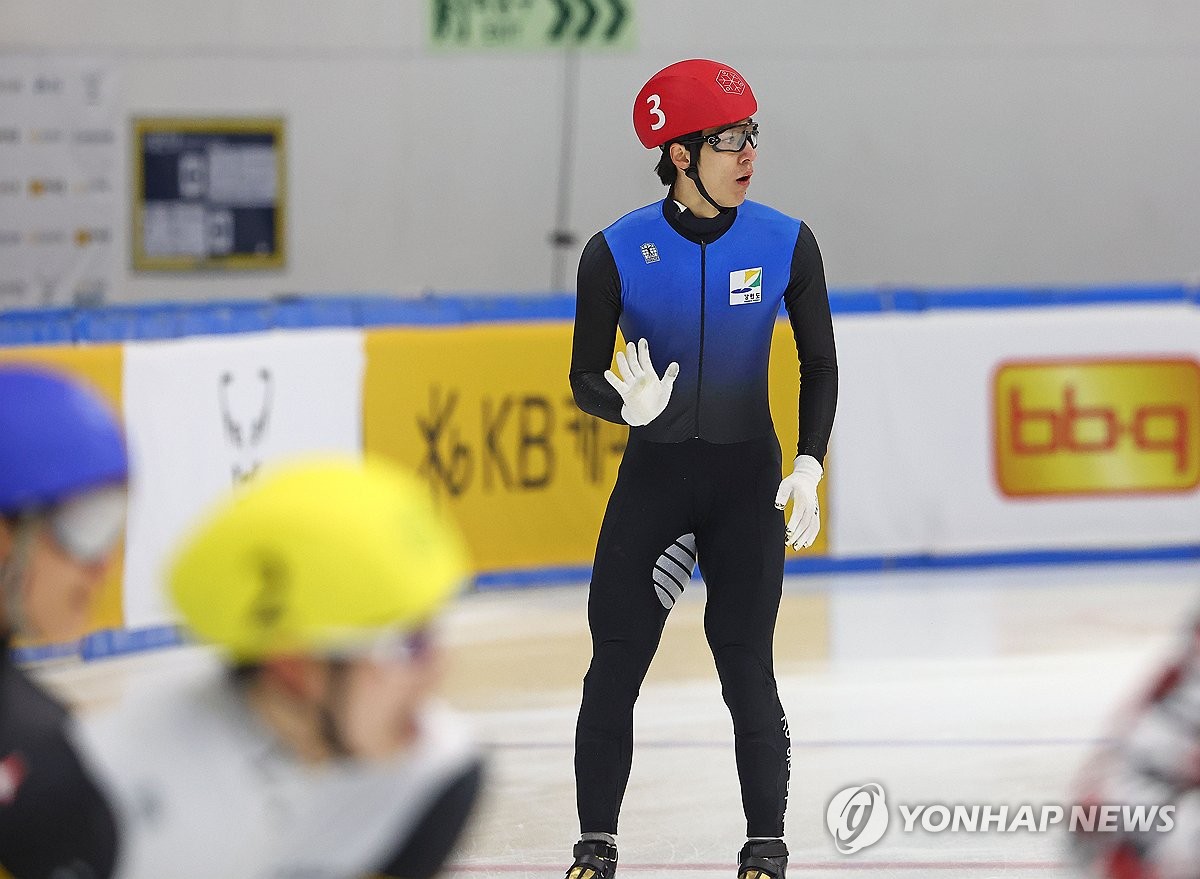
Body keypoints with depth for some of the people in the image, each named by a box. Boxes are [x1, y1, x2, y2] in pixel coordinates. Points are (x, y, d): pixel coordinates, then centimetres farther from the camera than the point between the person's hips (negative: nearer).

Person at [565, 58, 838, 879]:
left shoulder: (787, 244, -8)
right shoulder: (617, 253, -12)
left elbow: (820, 365, 3)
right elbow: (585, 377, -4)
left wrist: (808, 468, -8)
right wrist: (629, 406, -26)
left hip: (747, 480, 0)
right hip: (652, 474, 0)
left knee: (746, 670, -4)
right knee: (614, 671, 1)